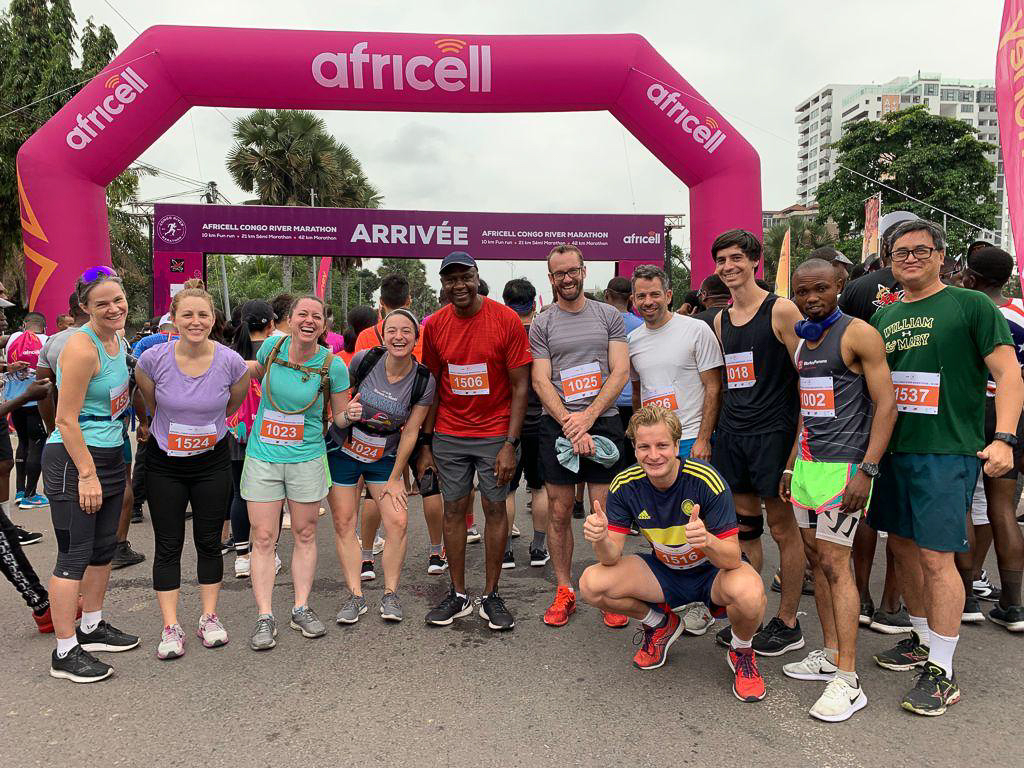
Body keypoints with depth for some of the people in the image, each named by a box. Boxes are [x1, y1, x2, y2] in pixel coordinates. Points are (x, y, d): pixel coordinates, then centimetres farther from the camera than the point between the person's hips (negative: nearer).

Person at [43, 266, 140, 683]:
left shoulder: (117, 339, 7)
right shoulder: (82, 347, -19)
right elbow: (67, 420, -20)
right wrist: (86, 474, -20)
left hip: (111, 456, 9)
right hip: (73, 459, -9)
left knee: (103, 548, 18)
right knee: (75, 555, -2)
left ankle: (92, 627, 34)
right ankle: (65, 653, 10)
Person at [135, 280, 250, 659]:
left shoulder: (231, 361, -15)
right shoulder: (154, 358, -15)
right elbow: (152, 402, 6)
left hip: (212, 462, 0)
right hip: (165, 463, 0)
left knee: (209, 541, 9)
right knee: (168, 545, 5)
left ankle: (209, 617, 24)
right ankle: (171, 627, 15)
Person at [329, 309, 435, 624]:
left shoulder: (424, 381, -16)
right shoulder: (364, 359, -16)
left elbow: (410, 433, -9)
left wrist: (394, 479, -5)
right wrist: (346, 413, -12)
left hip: (385, 457, 0)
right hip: (343, 451, 0)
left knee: (398, 522, -9)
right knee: (343, 523, 0)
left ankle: (390, 594, 9)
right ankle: (356, 596, 12)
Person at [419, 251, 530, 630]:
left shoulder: (506, 320, -9)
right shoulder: (435, 325, 1)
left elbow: (520, 387, -8)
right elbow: (432, 388, 7)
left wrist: (511, 444, -13)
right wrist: (425, 443, 4)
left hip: (495, 433, -3)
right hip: (448, 435, 3)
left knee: (495, 509, 3)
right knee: (454, 510, 7)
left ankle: (491, 596, 17)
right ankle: (458, 595, 21)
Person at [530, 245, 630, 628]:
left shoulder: (610, 316, 7)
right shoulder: (541, 325, 7)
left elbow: (620, 372, -1)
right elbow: (541, 382, 0)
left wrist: (587, 417, -12)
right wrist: (569, 424, -14)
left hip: (603, 421, 0)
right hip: (557, 425, 1)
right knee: (559, 512, 5)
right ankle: (564, 591, 18)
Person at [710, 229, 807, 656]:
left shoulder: (781, 310, -6)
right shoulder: (721, 320, 13)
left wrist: (797, 438, -13)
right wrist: (709, 435, 15)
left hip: (772, 432, -6)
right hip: (732, 432, 6)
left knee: (782, 527, 4)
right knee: (744, 528, 12)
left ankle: (788, 624, 17)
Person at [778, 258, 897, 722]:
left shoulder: (857, 333, -9)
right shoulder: (802, 341, 14)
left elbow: (886, 404, -13)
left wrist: (866, 470, -20)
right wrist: (791, 465, 18)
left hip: (843, 465, -8)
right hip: (807, 463, 8)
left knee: (834, 563, -8)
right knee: (817, 558, 11)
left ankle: (848, 681, 0)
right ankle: (831, 655, 23)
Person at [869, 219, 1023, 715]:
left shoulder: (972, 306, -2)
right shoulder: (884, 316, 14)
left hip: (948, 452, -6)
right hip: (892, 450, 6)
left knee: (935, 556, -7)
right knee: (903, 547, 13)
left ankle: (942, 673, 5)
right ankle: (923, 640, 32)